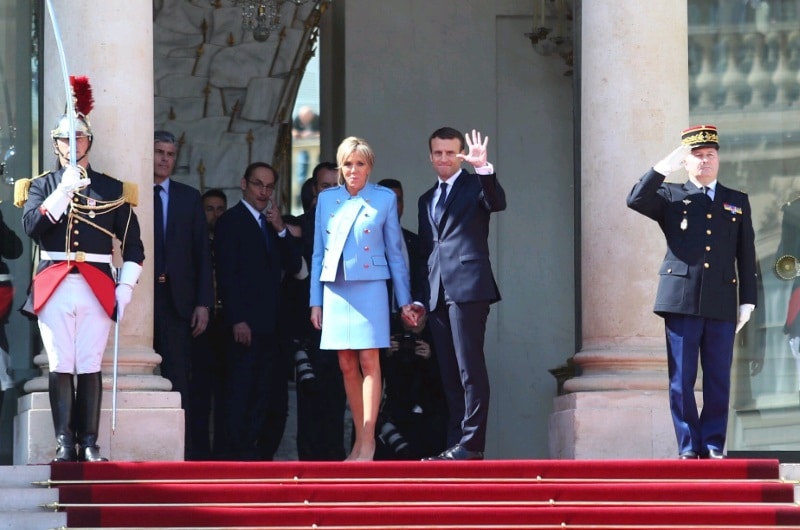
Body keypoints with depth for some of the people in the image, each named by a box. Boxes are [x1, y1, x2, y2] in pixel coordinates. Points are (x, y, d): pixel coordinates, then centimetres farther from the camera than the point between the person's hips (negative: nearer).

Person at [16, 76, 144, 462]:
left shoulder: (112, 190, 11)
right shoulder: (41, 187, 10)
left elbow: (133, 245, 10)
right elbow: (31, 227, -9)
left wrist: (126, 287, -1)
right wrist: (64, 191, -15)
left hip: (97, 288, 0)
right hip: (54, 286, 0)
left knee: (90, 368, -2)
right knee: (60, 367, -2)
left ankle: (89, 443, 0)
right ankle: (64, 442, -1)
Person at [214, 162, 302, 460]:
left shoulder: (272, 223, 21)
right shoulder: (231, 221, -1)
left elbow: (294, 266, 13)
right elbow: (227, 274, -9)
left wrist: (281, 230, -1)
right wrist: (237, 320, -17)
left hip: (273, 327, 7)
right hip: (247, 327, -7)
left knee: (275, 402, 3)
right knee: (243, 397, -9)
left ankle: (263, 456, 8)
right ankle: (240, 457, -8)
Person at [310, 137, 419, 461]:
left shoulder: (385, 199, 4)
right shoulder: (326, 199, 10)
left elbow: (395, 252, 6)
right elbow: (318, 253, 11)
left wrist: (404, 300, 4)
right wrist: (315, 301, 7)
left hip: (369, 287, -3)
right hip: (335, 289, 3)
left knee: (369, 361, -8)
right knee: (347, 366, 4)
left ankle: (368, 442, -9)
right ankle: (359, 440, 10)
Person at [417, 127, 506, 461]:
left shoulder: (475, 185, 5)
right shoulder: (427, 200, 23)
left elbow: (497, 203, -17)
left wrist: (483, 168, -32)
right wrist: (419, 298, 14)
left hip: (467, 288, -7)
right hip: (437, 295, 7)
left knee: (470, 368, -10)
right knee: (449, 373, 6)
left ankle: (472, 443, -11)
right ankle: (455, 444, 8)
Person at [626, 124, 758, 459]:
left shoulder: (737, 202, 15)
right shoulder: (671, 197, 10)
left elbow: (746, 256, 13)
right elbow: (635, 201, -8)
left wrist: (747, 301, 6)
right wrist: (664, 168, -12)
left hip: (722, 303, 1)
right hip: (682, 300, -1)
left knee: (718, 380, 2)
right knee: (681, 380, -2)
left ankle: (713, 445, 9)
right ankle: (688, 447, 3)